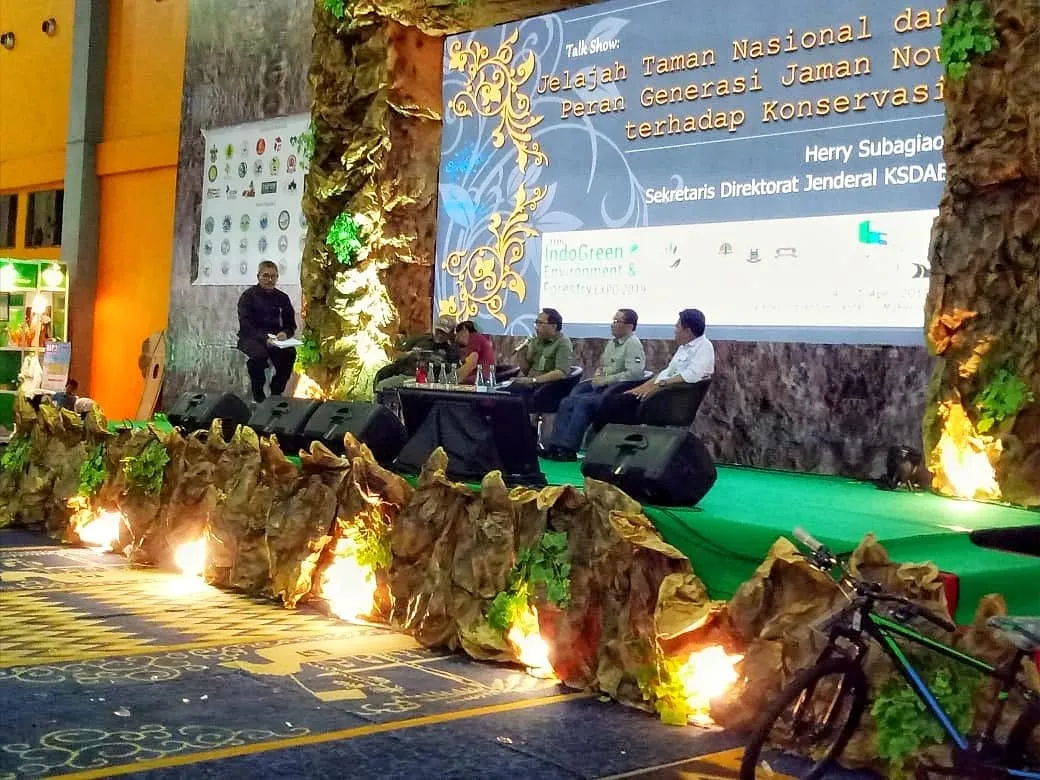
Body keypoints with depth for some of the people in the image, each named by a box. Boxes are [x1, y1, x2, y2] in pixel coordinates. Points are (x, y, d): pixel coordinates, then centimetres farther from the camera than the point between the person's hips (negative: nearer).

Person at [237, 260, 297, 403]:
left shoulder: (282, 298, 8)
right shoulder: (248, 296, -5)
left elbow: (290, 325, 10)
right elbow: (246, 326, -15)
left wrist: (285, 333, -15)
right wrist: (264, 338, -31)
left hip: (273, 339, 4)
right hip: (250, 338, -4)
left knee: (290, 353, -27)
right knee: (259, 354, -36)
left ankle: (276, 394, -11)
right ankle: (258, 397, -20)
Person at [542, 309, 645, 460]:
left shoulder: (633, 345, -9)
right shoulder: (612, 343, 19)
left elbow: (634, 374, -22)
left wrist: (605, 380, -18)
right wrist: (597, 374, 8)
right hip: (602, 386, 9)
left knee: (583, 402, -28)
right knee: (566, 402, -9)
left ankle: (568, 449, -25)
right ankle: (555, 444, -14)